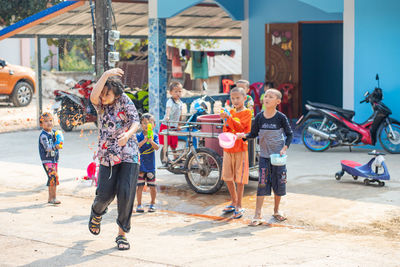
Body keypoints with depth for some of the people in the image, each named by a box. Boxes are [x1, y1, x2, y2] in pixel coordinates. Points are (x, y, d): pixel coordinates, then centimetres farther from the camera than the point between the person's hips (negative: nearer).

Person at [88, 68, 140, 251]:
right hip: (107, 156, 1)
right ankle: (97, 212, 35)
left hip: (129, 155, -1)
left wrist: (128, 134, -36)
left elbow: (136, 121, -14)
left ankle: (122, 234, 2)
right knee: (105, 194, -3)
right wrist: (105, 75, -35)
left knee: (125, 193, -11)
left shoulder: (124, 100, -4)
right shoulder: (100, 104, 0)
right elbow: (93, 96, -24)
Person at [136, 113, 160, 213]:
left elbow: (157, 147, -14)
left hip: (151, 165, 1)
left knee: (152, 186, 6)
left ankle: (152, 204, 22)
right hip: (140, 164, -1)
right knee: (140, 186, 1)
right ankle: (139, 205, 10)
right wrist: (144, 140, -32)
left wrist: (151, 140, -32)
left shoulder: (155, 136, 0)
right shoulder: (138, 136, -2)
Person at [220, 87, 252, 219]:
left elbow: (240, 127, -19)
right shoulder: (231, 112, 13)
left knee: (239, 179, -3)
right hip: (228, 148, 6)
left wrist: (229, 118, -29)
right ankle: (234, 202, 27)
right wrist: (226, 123, -5)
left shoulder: (246, 113, -5)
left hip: (240, 149, -6)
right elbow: (226, 130, 15)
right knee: (227, 177, 11)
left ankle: (239, 207, 4)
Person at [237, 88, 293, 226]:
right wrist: (244, 135, -12)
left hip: (278, 155, -1)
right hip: (264, 155, 1)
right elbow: (254, 133, 6)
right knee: (262, 184, -5)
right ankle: (258, 215, -6)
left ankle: (276, 211, 27)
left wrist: (284, 148, -11)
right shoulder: (259, 117, -2)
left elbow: (289, 134, 0)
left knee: (279, 183, 8)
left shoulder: (281, 117, -8)